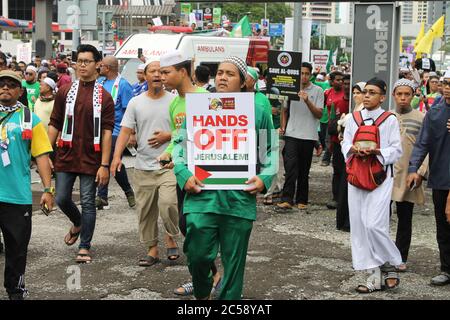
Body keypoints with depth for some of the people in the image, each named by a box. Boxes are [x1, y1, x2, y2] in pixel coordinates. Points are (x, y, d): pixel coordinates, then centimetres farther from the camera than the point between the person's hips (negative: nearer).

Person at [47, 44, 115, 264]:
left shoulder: (104, 97, -1)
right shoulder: (65, 92, 5)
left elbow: (107, 132, -4)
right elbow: (54, 125, 7)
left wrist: (104, 165, -10)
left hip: (91, 159, -2)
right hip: (66, 157, 2)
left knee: (88, 203, 2)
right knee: (62, 199, 5)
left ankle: (84, 247, 13)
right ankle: (77, 223, 36)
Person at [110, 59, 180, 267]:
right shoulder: (136, 103, 6)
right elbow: (125, 131, 1)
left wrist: (168, 136, -13)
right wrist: (117, 156, -10)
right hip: (143, 166, 3)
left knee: (168, 203, -20)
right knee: (146, 210, 8)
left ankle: (171, 238, 7)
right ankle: (152, 250, 21)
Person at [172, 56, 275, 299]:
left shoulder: (257, 113, 7)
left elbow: (270, 152, 13)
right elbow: (179, 146, 10)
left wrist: (264, 179, -4)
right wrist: (184, 176, -6)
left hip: (240, 199, 0)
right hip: (202, 196, 0)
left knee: (234, 261, 8)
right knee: (197, 255, -1)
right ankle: (202, 293, 30)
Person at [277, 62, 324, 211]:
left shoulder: (317, 91, 1)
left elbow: (319, 114, -5)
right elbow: (285, 110, 17)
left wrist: (307, 101, -18)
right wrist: (283, 126, 3)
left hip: (309, 136, 0)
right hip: (291, 134, 1)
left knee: (304, 170, 7)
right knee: (290, 167, -11)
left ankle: (301, 200, 15)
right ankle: (287, 199, -14)